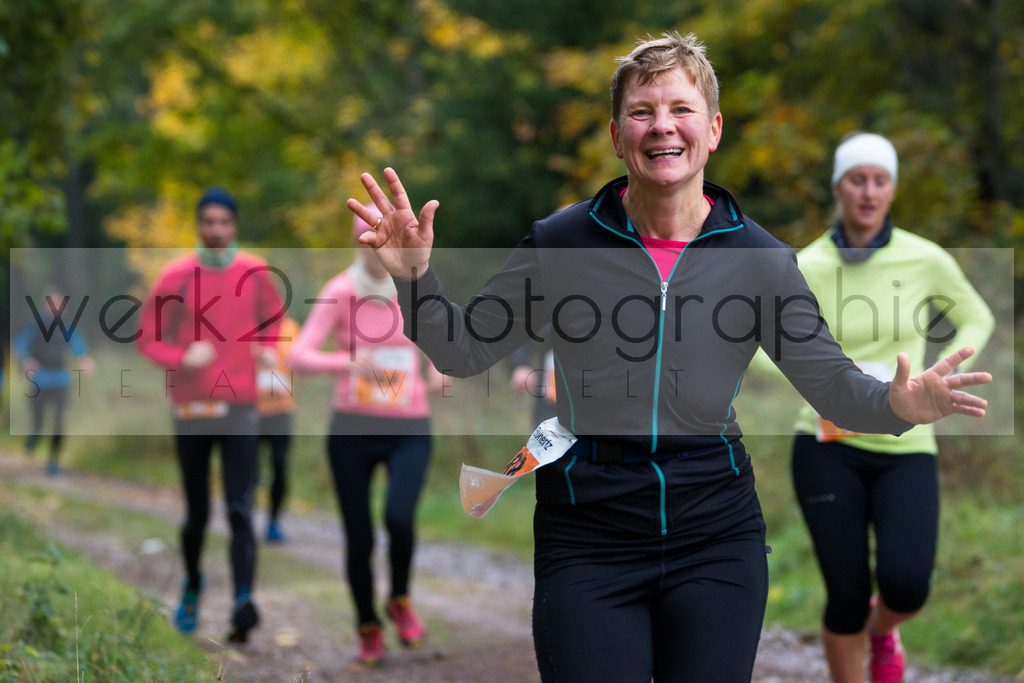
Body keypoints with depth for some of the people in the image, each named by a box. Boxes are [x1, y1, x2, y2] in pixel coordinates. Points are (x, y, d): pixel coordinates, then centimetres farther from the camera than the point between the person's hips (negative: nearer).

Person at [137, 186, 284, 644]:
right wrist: (183, 358, -18)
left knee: (240, 511, -13)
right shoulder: (175, 276, -3)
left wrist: (269, 348, 0)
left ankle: (244, 602, -24)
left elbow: (273, 317, 21)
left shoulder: (256, 274, 2)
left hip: (240, 409, 0)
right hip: (190, 411, 0)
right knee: (196, 515, 9)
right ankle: (192, 588, 35)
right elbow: (147, 338, 1)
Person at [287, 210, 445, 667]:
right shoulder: (339, 294, -6)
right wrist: (348, 362, -32)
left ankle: (400, 601, 5)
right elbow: (298, 357, -14)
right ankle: (368, 627, 26)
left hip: (409, 430, 0)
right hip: (352, 429, 0)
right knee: (359, 540, 1)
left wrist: (438, 368, 2)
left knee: (399, 517, -24)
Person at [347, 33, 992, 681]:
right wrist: (416, 275, -13)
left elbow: (832, 382, 0)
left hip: (716, 536, 1)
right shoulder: (560, 242, -3)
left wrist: (898, 402, -22)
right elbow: (462, 349, 5)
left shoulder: (759, 257, -1)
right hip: (588, 538, -1)